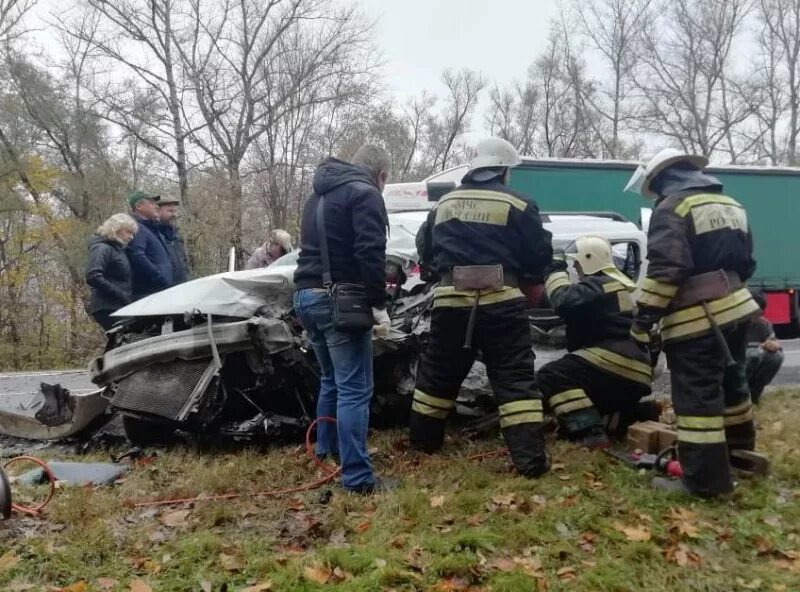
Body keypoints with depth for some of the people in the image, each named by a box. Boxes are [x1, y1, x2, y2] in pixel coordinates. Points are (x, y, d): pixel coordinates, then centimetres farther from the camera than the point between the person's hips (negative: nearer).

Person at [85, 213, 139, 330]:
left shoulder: (118, 250, 21)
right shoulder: (102, 248, -5)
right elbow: (93, 277, -19)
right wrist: (121, 295, -20)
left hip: (118, 307, 9)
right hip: (107, 307, -9)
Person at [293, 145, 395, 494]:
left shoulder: (320, 195, 23)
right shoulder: (364, 193, -6)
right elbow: (370, 252, -18)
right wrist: (378, 303, -14)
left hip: (307, 295, 9)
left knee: (331, 379, 23)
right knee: (354, 388, -7)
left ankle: (328, 450, 35)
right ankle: (358, 477, -6)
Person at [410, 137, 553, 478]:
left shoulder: (444, 203, 14)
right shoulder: (517, 205, 1)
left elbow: (426, 252, 21)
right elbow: (540, 257, 4)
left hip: (451, 299, 4)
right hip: (500, 301, -3)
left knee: (438, 373, 17)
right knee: (515, 378, 1)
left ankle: (422, 442, 29)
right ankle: (530, 458, -3)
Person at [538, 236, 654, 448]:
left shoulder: (598, 284, -9)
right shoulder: (621, 283, 25)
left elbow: (565, 302, -24)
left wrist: (555, 270, -10)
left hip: (618, 363, -11)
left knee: (551, 376, -16)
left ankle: (591, 433, -26)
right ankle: (639, 414, 10)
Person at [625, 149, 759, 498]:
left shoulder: (671, 208, -11)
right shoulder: (731, 205, 16)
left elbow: (665, 270, -22)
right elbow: (745, 262, 21)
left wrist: (643, 320, -19)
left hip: (695, 318, -9)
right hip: (735, 307, 9)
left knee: (697, 396, -5)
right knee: (731, 382, 24)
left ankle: (705, 480, -1)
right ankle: (739, 450, 43)